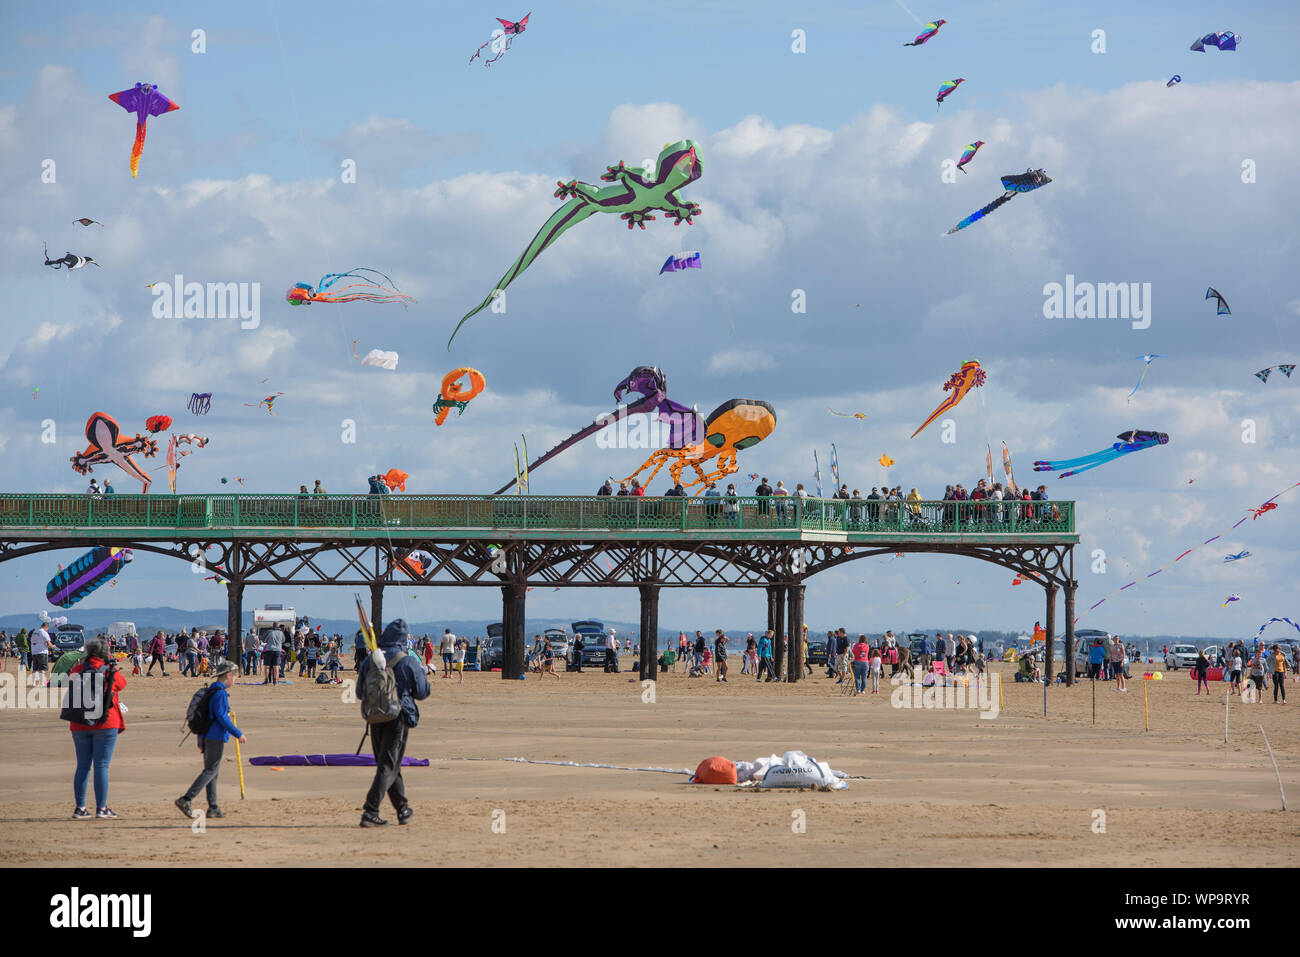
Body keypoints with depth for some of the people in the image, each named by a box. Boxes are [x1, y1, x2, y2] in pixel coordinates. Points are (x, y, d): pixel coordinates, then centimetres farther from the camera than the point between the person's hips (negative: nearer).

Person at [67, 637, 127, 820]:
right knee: (102, 765, -1)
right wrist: (110, 664, 25)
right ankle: (101, 808, -4)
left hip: (79, 725, 3)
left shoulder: (77, 670, -1)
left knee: (82, 765, 9)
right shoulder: (110, 672, -6)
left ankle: (79, 808, 8)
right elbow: (122, 683, 14)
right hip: (106, 723, -3)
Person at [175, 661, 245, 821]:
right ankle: (185, 800, -18)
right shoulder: (221, 693, -14)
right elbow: (222, 717, -21)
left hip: (206, 736, 10)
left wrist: (200, 742, 22)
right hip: (216, 738, -10)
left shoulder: (210, 692, 16)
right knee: (210, 771, -9)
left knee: (212, 772, 12)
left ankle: (213, 808, 13)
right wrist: (238, 734, -16)